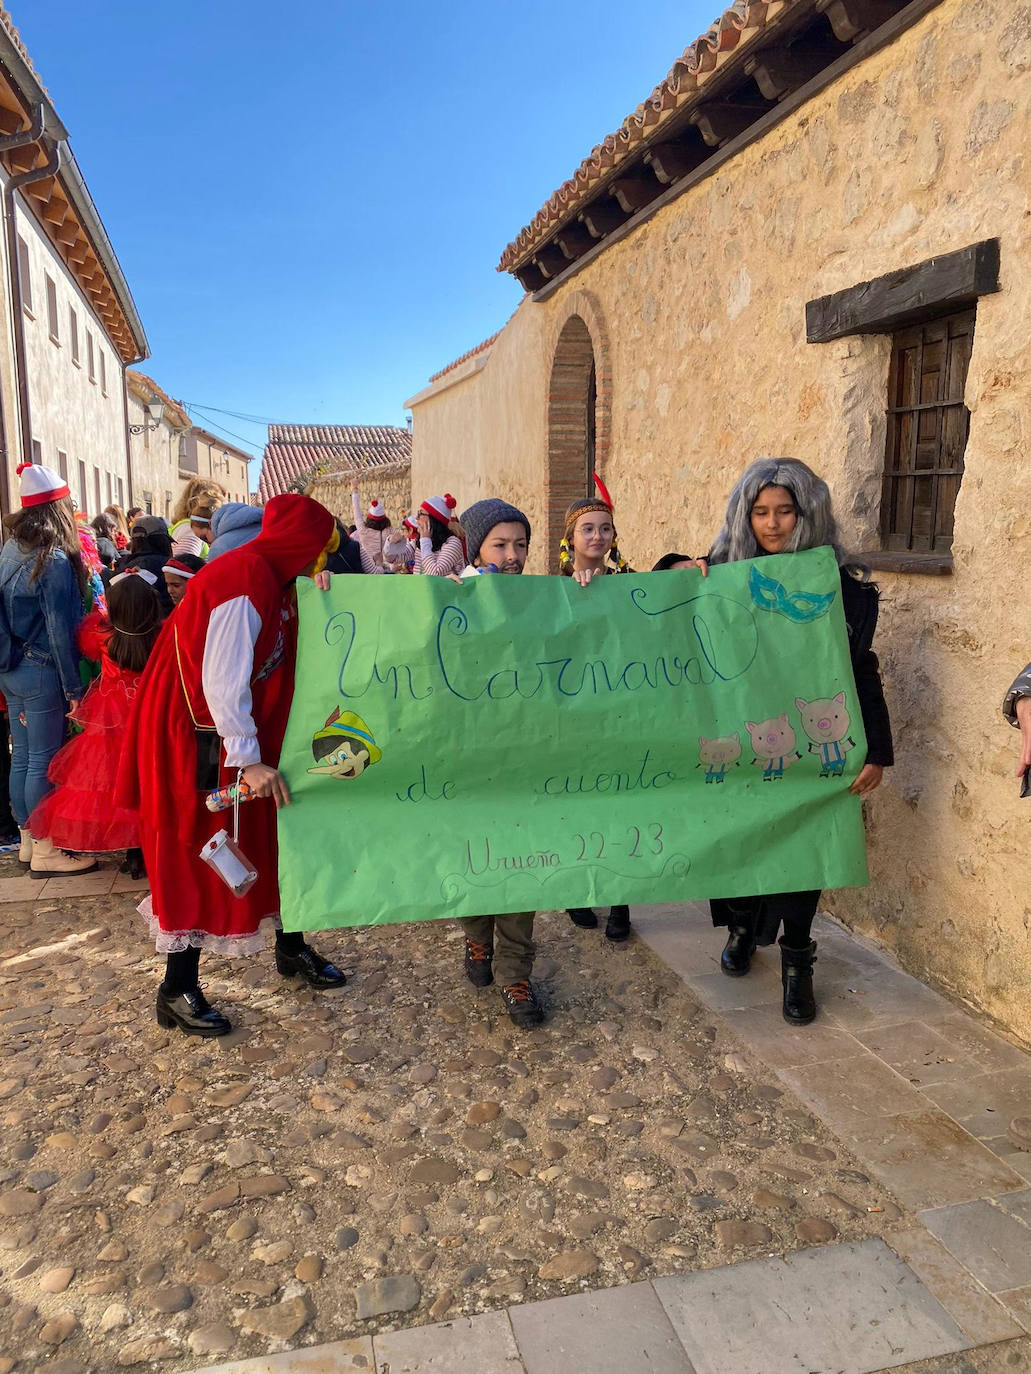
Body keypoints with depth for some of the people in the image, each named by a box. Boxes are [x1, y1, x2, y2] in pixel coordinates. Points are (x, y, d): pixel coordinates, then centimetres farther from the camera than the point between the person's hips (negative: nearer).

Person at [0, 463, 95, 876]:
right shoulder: (54, 560, -16)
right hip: (40, 672, -8)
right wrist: (73, 687, -11)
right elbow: (60, 629, -16)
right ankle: (45, 852, 9)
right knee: (43, 761, 0)